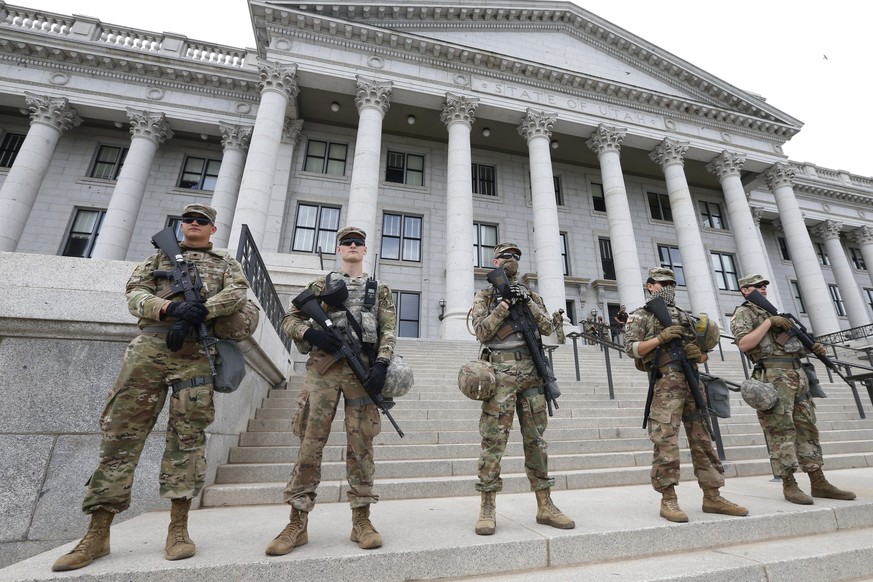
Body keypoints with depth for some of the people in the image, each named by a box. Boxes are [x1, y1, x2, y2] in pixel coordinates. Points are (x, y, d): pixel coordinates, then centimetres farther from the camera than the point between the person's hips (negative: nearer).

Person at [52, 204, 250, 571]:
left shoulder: (226, 263, 18)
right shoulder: (158, 257, 24)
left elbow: (237, 294, -2)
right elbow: (135, 294, 9)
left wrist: (196, 313, -16)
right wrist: (171, 307, -12)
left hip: (196, 351, -2)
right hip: (150, 345, 2)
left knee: (187, 434, -4)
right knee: (121, 430, 0)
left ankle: (178, 528, 3)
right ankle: (97, 534, 10)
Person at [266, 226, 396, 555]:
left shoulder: (379, 289, 16)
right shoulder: (321, 284, 17)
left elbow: (389, 331, 5)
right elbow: (290, 319, 14)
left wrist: (381, 364, -10)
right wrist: (311, 334, -7)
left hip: (363, 367, 0)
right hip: (323, 365, 1)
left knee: (360, 444, 1)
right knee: (310, 442, 1)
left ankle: (361, 520, 11)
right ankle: (297, 523, 12)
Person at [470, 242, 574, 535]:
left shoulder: (531, 294, 20)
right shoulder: (485, 295, 8)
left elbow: (548, 327, 10)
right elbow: (482, 332, -4)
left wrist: (528, 303, -3)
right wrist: (504, 304, -10)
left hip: (532, 371, 4)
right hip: (500, 372, -4)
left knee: (536, 439, 9)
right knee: (494, 439, -3)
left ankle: (545, 506, 19)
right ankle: (488, 508, 7)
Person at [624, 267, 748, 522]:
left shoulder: (685, 316, 24)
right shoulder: (640, 315, 5)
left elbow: (703, 353, 23)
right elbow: (631, 348, -7)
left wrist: (699, 353, 0)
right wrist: (661, 338, -16)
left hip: (692, 381, 7)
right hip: (667, 382, -6)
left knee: (702, 439, 9)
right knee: (666, 441, -8)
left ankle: (712, 497, 19)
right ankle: (668, 499, -1)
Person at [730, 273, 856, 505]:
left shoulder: (774, 312, 24)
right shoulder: (743, 313, -1)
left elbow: (793, 346, 26)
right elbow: (744, 344, -16)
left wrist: (813, 348, 7)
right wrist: (769, 322, -13)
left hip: (797, 374, 8)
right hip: (773, 376, -8)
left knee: (807, 428, 9)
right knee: (781, 431, -6)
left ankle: (819, 483, 16)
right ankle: (789, 485, 0)